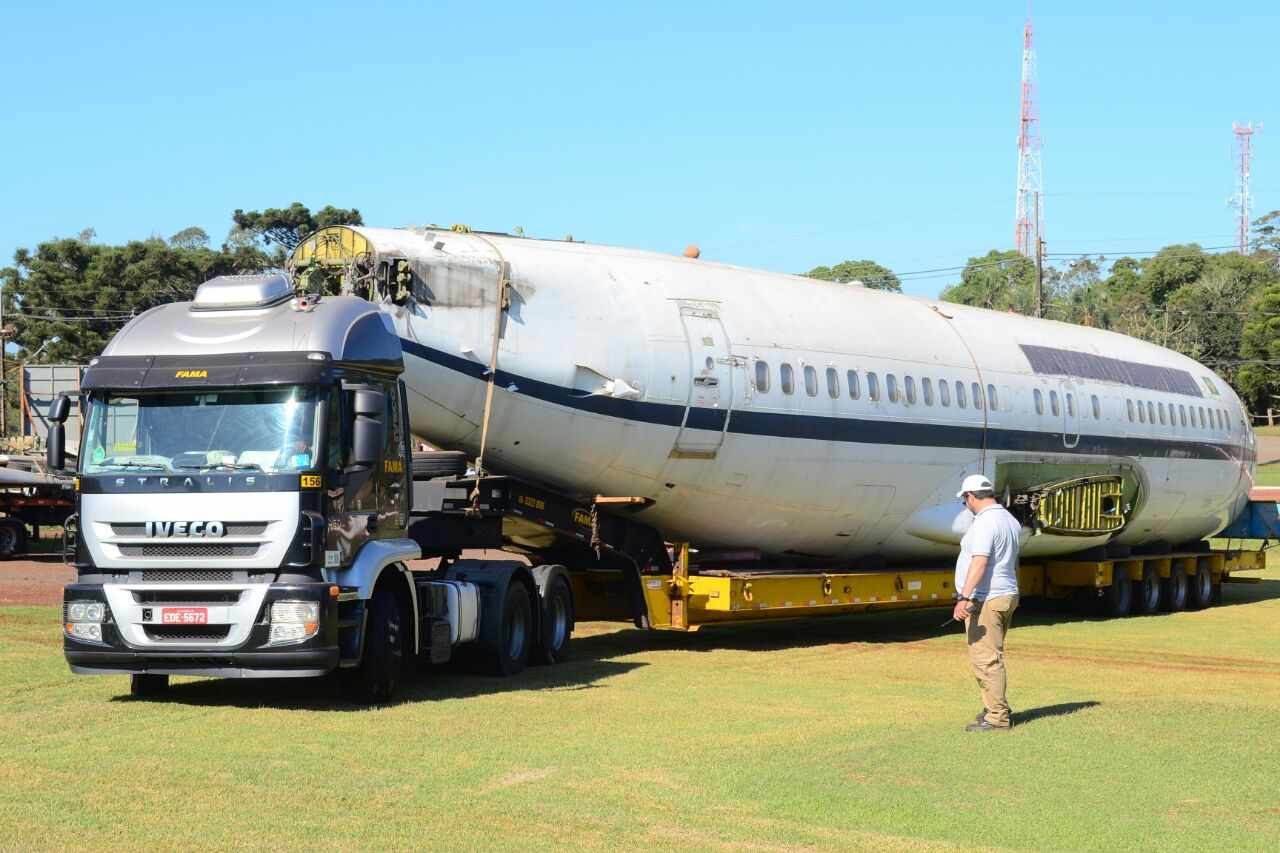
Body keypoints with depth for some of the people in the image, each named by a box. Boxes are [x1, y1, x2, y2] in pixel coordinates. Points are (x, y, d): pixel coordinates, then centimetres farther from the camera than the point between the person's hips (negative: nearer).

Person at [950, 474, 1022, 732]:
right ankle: (996, 709, 26)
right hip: (1007, 596, 10)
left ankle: (997, 718, -6)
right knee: (991, 657, 19)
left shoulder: (984, 523, -17)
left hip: (986, 601, -10)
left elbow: (979, 563, -28)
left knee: (985, 659, -7)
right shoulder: (1010, 520, 14)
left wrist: (965, 597, -34)